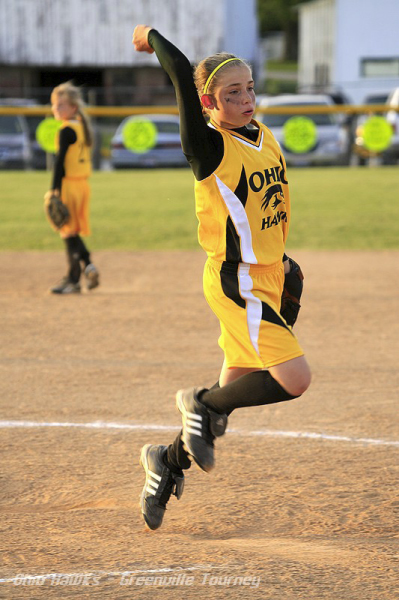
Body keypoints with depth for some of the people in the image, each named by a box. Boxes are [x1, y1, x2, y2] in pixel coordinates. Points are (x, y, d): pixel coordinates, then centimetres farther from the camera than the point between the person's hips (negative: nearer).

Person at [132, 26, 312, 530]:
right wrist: (152, 37, -10)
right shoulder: (211, 147, -17)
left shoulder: (263, 137, 6)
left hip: (265, 278, 8)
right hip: (237, 283, -8)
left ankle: (169, 461, 32)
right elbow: (182, 74, -26)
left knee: (233, 392, 14)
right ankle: (202, 405, 5)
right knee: (294, 378, -17)